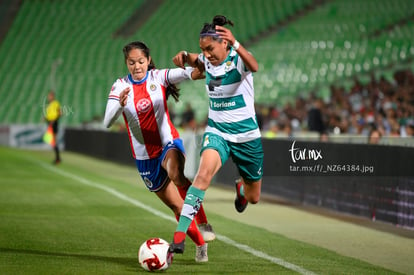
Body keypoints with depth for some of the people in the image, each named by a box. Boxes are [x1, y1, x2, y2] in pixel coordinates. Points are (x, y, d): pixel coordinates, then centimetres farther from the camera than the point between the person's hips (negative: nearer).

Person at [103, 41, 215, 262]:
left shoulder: (159, 77, -8)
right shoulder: (120, 86, -6)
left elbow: (183, 73, -27)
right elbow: (107, 122, -18)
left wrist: (195, 72, -50)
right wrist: (120, 105, -38)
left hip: (168, 143, -2)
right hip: (144, 157, 3)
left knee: (177, 175, -37)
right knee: (176, 206, 8)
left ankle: (203, 223, -22)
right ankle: (200, 244, 28)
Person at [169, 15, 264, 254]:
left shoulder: (238, 58, -17)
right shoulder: (207, 62, -2)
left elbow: (254, 67, -43)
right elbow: (191, 60, 23)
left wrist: (235, 44, -60)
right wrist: (184, 56, -1)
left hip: (246, 135, -2)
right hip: (217, 132, 2)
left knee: (253, 197, 14)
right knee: (204, 174, -29)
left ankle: (241, 189, 55)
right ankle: (180, 235, -34)